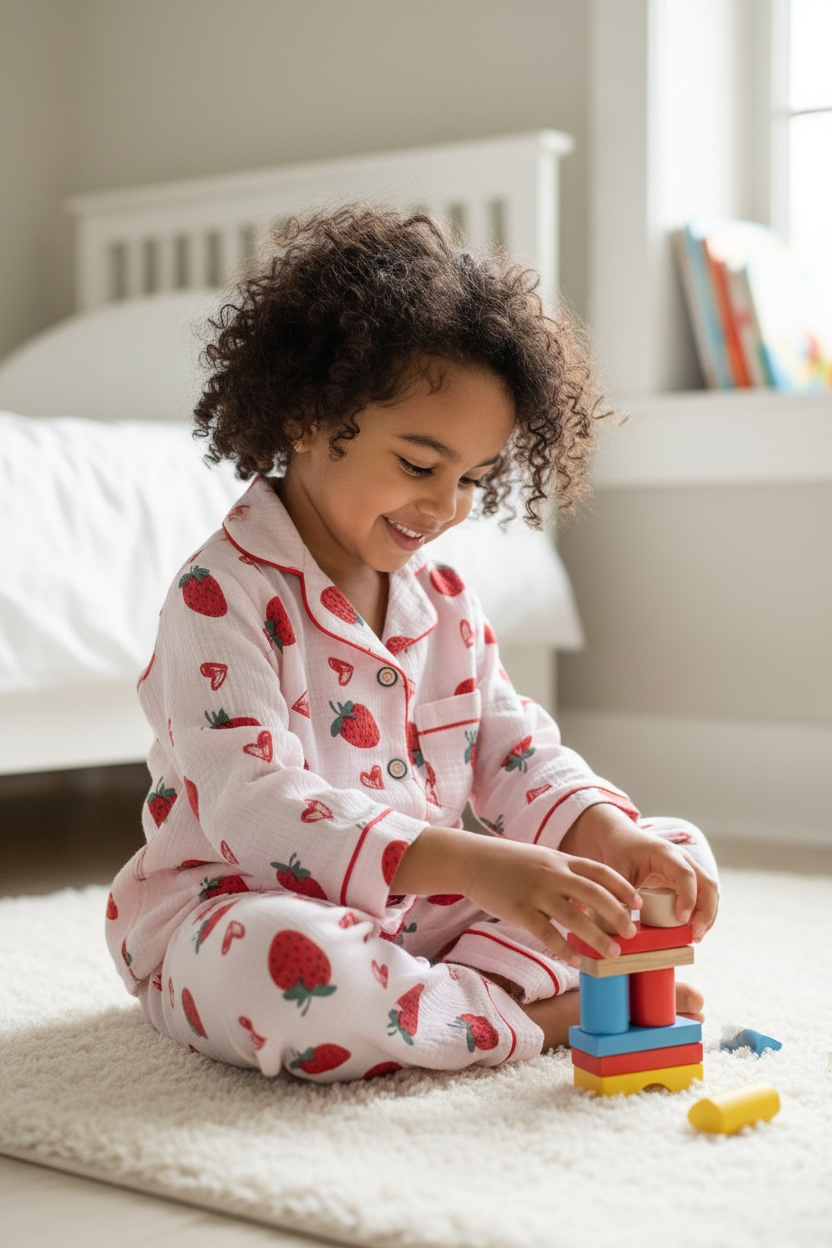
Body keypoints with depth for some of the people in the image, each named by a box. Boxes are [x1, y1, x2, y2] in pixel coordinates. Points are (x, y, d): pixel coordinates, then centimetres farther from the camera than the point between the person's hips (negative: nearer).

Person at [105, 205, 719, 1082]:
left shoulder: (444, 599, 8)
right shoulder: (220, 598, -18)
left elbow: (516, 755, 8)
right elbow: (252, 805, -29)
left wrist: (612, 836, -16)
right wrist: (476, 864, -39)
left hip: (429, 907, 7)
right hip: (243, 906, -6)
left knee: (675, 860, 1)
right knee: (282, 963, -43)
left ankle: (483, 981, -21)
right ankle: (537, 1015, -22)